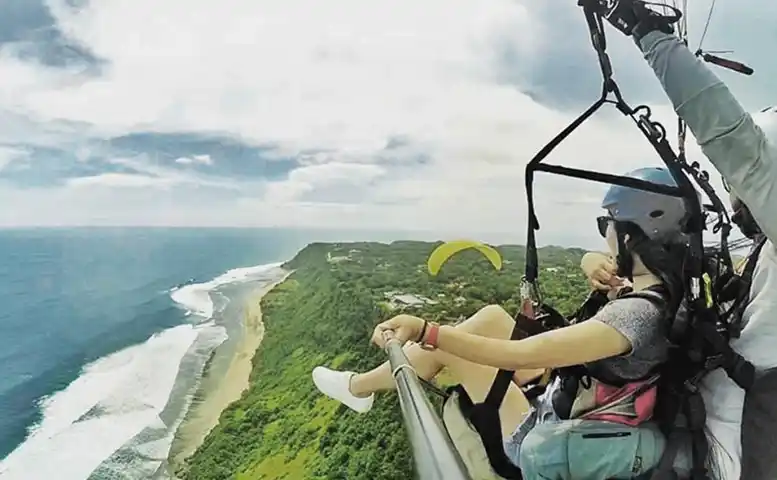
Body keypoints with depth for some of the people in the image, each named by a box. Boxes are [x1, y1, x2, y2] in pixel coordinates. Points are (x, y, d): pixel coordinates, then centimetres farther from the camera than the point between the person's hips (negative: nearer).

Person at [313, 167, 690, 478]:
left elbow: (516, 355, -38)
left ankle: (359, 388, 21)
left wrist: (425, 330, -35)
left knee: (442, 344, -6)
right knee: (490, 317, 5)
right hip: (559, 403, 8)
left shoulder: (638, 314, -33)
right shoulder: (661, 291, -6)